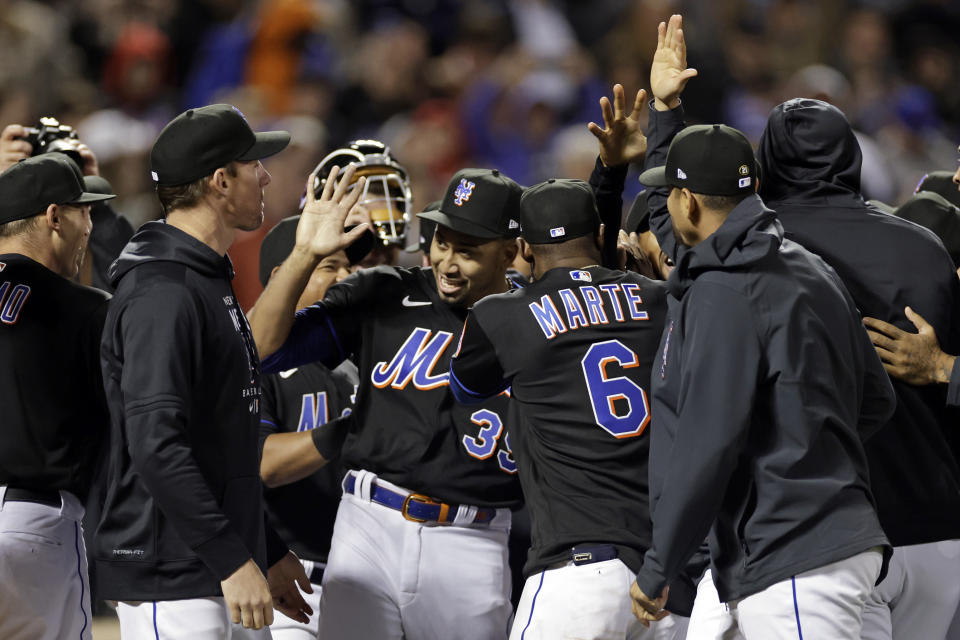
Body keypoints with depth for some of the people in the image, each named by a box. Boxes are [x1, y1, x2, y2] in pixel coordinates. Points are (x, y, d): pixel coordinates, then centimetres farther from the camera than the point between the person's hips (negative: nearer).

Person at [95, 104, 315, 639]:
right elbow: (157, 446, -25)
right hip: (168, 580, -10)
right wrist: (233, 559, -26)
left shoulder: (209, 283, 18)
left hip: (210, 572, 10)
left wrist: (268, 551, 22)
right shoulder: (163, 294, -16)